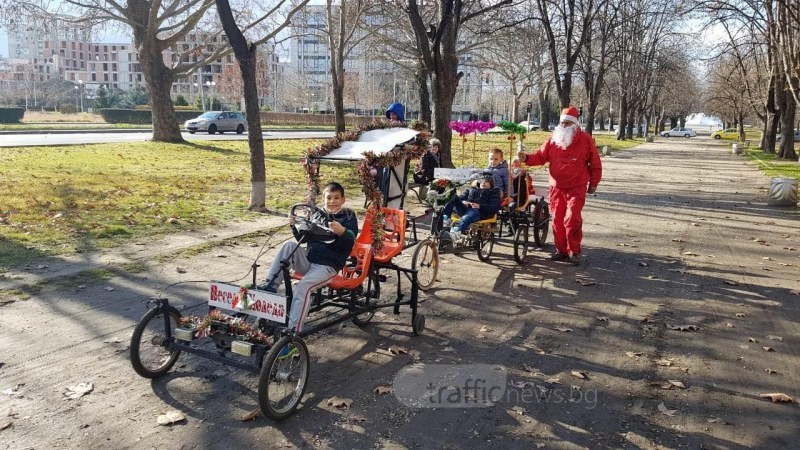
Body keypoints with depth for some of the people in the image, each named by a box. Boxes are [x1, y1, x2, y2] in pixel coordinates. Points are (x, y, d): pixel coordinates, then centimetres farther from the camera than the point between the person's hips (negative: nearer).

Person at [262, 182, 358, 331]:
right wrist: (295, 226, 1)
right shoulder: (317, 215, 15)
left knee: (302, 286, -30)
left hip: (328, 265, -5)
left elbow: (351, 241, -14)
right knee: (290, 246, -22)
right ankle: (271, 286, -20)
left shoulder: (349, 216, 2)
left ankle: (293, 330, -28)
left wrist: (342, 232, -35)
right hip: (307, 260, 5)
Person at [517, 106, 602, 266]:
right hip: (556, 187, 4)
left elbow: (595, 163, 4)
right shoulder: (553, 139, 5)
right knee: (557, 220, 7)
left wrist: (593, 183, 6)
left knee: (572, 219, -10)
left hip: (576, 188, -3)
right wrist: (527, 158, -15)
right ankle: (561, 250, 19)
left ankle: (574, 252, 3)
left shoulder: (585, 139, -3)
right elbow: (540, 156, 4)